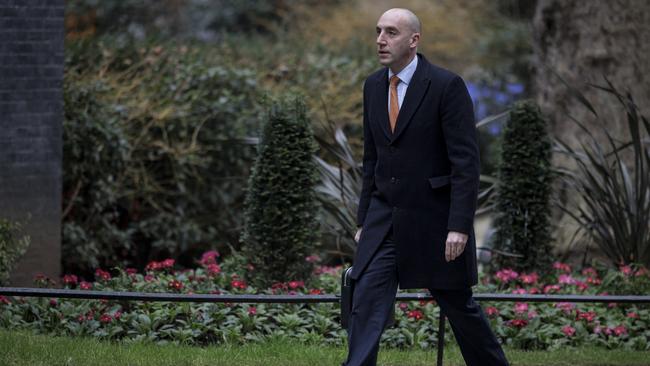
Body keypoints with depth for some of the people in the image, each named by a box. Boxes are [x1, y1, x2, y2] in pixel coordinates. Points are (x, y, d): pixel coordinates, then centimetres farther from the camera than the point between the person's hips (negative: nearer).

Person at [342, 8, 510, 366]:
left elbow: (466, 161, -15)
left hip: (434, 220, -5)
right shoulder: (373, 86, 7)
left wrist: (459, 226, -20)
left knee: (459, 306, 8)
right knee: (366, 307, -8)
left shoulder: (447, 85, -13)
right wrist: (363, 220, 13)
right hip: (384, 222, 5)